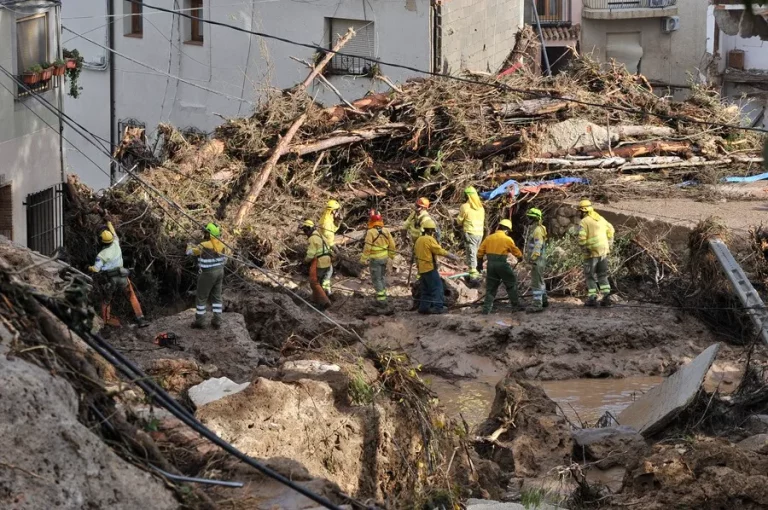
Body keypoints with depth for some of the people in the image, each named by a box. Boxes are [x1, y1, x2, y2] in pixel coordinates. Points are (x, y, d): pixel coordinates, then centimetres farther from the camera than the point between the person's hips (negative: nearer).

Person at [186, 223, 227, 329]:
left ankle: (200, 321, 16)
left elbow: (190, 252, -8)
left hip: (207, 275, -6)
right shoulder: (222, 244, -3)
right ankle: (217, 321, 17)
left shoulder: (204, 245, -24)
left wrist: (189, 246, 15)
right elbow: (224, 260, 8)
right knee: (216, 297, 15)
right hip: (219, 272, 6)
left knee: (201, 298, 8)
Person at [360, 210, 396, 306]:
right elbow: (392, 245, 5)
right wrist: (391, 255, 20)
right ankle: (383, 293, 36)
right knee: (382, 276, 23)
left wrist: (363, 259, -8)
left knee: (376, 278, 1)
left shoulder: (371, 232, -19)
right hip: (384, 257, 6)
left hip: (375, 258, -6)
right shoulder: (386, 231, -1)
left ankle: (381, 298, -3)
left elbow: (367, 247, -18)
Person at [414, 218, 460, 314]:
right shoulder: (430, 240, -14)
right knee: (437, 287, -4)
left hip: (421, 269, 9)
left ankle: (424, 307, 13)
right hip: (430, 268, -9)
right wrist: (453, 257, -11)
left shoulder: (419, 240, 13)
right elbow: (441, 251, -16)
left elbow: (415, 253, 20)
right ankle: (438, 307, -8)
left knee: (425, 289, 14)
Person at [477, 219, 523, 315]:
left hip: (491, 264, 5)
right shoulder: (507, 239, -5)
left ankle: (486, 309, 7)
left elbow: (480, 251, 9)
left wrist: (479, 264, 21)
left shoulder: (489, 238, 8)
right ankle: (515, 305, 13)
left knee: (491, 287, 11)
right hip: (502, 264, -4)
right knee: (511, 284, 11)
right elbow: (516, 252, 4)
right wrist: (520, 257, 26)